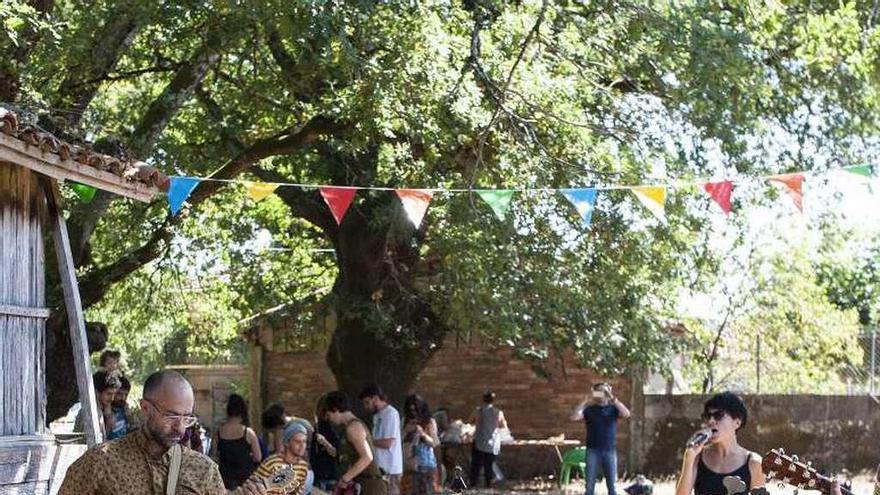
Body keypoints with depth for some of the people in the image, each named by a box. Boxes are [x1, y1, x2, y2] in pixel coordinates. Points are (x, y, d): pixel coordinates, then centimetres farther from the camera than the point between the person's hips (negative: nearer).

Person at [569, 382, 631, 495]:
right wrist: (586, 400, -14)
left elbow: (626, 414, -15)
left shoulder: (613, 409, 5)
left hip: (610, 451, 0)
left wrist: (613, 398, -19)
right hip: (593, 451, 0)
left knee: (611, 485, 5)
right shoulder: (589, 409, 5)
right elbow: (574, 417, -10)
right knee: (590, 485, 0)